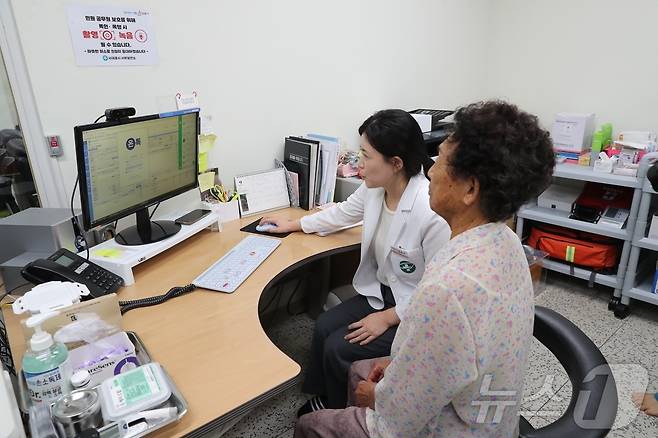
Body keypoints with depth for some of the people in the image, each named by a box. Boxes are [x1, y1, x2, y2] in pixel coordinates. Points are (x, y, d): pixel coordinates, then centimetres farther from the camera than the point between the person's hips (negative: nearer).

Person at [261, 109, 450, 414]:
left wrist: (388, 318, -18)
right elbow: (343, 212, 12)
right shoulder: (375, 187, -9)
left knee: (339, 349, -10)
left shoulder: (432, 211, -32)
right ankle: (325, 399, 24)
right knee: (323, 327, -2)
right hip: (382, 291, 7)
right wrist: (293, 225, 21)